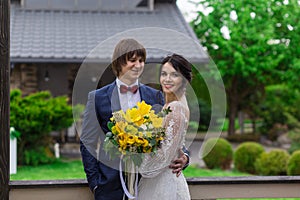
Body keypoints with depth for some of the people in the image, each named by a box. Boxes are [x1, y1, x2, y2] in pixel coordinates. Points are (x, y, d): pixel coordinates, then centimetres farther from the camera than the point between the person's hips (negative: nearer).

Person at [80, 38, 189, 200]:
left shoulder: (155, 96, 6)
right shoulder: (98, 98, -1)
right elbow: (87, 144, 2)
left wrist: (182, 156, -12)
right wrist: (94, 182, -4)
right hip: (111, 185, -2)